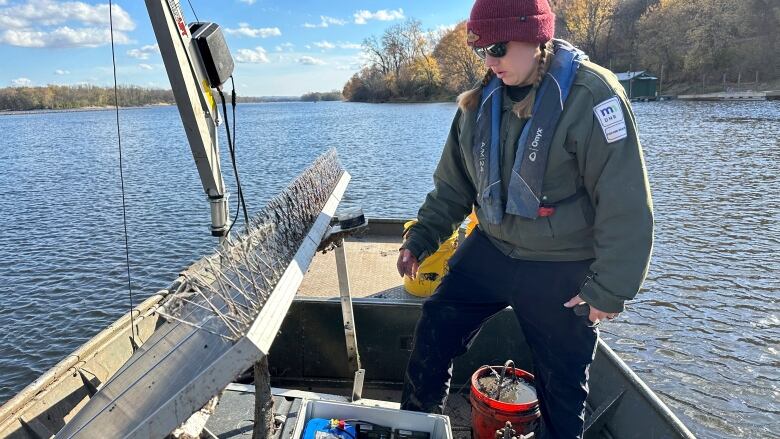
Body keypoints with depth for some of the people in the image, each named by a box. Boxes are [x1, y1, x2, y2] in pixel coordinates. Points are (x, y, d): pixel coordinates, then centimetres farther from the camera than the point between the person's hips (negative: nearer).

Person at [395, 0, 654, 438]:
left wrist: (610, 286, -18)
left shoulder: (591, 95, -18)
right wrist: (421, 238, 4)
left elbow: (625, 202, -19)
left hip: (562, 273, -5)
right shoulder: (481, 101, 1)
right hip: (491, 252, 6)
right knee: (433, 334, 9)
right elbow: (454, 184, 10)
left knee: (562, 383, 11)